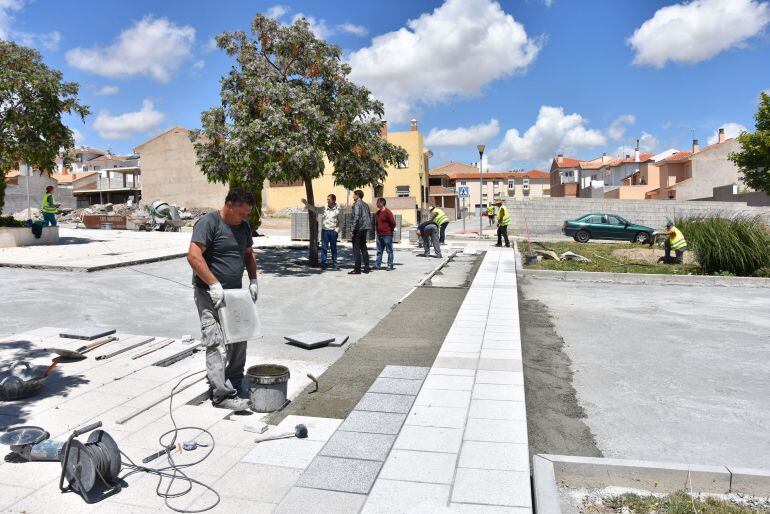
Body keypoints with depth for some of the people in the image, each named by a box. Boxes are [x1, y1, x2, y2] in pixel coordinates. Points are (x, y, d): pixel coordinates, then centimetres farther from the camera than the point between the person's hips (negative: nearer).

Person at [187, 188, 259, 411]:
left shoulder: (243, 226, 10)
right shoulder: (208, 223, -14)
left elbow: (249, 254, 23)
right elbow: (194, 256, -22)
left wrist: (253, 280, 10)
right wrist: (214, 284, -25)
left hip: (234, 293, 8)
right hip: (211, 295, -8)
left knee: (239, 339, 12)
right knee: (217, 343, -9)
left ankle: (235, 383, 27)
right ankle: (222, 394, -6)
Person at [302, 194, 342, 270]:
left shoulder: (338, 209, -2)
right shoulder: (324, 209, 5)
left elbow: (341, 222, 1)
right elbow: (314, 209, 1)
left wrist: (337, 230, -7)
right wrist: (306, 203, -9)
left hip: (333, 232, -2)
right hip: (324, 231, 2)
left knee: (333, 248, 6)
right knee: (323, 247, 1)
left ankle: (334, 264, 14)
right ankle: (323, 263, 7)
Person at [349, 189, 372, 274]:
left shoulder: (357, 204, -10)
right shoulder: (365, 204, 16)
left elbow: (356, 217, -19)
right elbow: (370, 217, 18)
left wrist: (352, 230, -18)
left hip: (358, 229, -8)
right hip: (365, 229, 8)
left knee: (356, 249, -5)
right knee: (363, 248, 14)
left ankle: (357, 269, -5)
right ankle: (366, 268, 15)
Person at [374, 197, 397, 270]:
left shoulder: (387, 212, -12)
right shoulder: (377, 213, 12)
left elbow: (393, 223, -14)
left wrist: (390, 230, -4)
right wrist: (377, 230, 14)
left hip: (387, 235, -8)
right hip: (379, 235, 8)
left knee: (389, 250, 0)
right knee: (379, 251, 11)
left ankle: (390, 265, 4)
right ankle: (377, 265, 15)